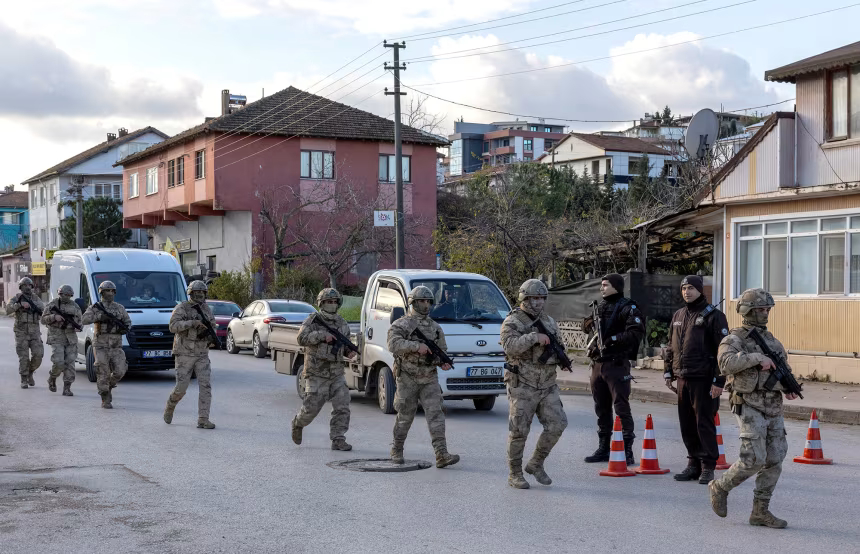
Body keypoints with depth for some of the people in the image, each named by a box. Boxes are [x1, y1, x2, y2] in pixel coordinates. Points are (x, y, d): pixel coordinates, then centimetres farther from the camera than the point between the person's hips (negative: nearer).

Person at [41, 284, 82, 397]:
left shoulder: (74, 306, 8)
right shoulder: (52, 304, 0)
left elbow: (79, 323, 11)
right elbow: (43, 319, -2)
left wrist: (73, 322, -11)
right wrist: (54, 317, -18)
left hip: (71, 338, 3)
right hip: (57, 338, -3)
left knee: (70, 363, -4)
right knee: (59, 363, -14)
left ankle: (67, 388, 0)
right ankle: (52, 379, 15)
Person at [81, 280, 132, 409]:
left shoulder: (119, 308, 9)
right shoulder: (95, 308, -1)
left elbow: (128, 322, 17)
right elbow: (84, 320, -16)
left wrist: (125, 328, -6)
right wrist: (99, 317, -26)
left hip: (116, 346, 3)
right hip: (101, 345, -3)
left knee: (120, 371, -9)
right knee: (103, 373, -5)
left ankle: (109, 386, 21)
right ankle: (105, 400, 6)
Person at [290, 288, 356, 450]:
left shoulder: (342, 324, 11)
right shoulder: (313, 320, -4)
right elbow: (301, 338, -17)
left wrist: (350, 352, 1)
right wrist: (322, 335, -25)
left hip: (337, 374, 4)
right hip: (317, 374, -4)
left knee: (342, 407, -7)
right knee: (311, 408, 0)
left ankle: (338, 440, -1)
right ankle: (297, 424, 31)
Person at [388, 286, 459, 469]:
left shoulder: (435, 327, 12)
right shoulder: (401, 325, -5)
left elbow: (442, 350, 19)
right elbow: (394, 344, -22)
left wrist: (444, 362, -3)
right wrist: (417, 346, -30)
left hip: (429, 379, 3)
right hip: (407, 379, -3)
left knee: (435, 414, -9)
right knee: (405, 417, 7)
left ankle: (441, 455, -15)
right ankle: (396, 450, 27)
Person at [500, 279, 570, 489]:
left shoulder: (549, 322, 13)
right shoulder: (512, 322, -6)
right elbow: (510, 346, -23)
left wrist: (562, 360, -2)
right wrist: (534, 337, -29)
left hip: (547, 385, 6)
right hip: (522, 386, -5)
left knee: (557, 424, -3)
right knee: (519, 431, -1)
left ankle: (536, 464, 14)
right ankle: (515, 474, 12)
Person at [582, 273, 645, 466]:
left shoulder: (627, 308, -9)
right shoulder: (600, 307, 15)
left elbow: (636, 332, -20)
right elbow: (588, 327, 27)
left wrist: (613, 339, -20)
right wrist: (589, 323, 3)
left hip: (617, 364, -8)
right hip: (598, 363, 8)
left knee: (621, 408, -7)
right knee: (601, 408, 14)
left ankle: (627, 451, -3)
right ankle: (603, 449, 24)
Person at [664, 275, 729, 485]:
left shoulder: (713, 316, -6)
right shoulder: (678, 316, 15)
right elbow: (671, 347, 24)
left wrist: (719, 381, -15)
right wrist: (669, 372, 17)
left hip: (704, 379, -6)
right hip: (683, 379, 6)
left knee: (704, 423, -4)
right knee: (687, 424, 8)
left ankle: (708, 467, 4)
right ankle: (694, 464, 18)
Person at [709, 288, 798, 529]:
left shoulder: (771, 340, 15)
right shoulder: (734, 340, -7)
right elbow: (727, 363, -27)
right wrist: (757, 357, -32)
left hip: (773, 408, 7)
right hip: (749, 407, -7)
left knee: (774, 461, 2)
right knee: (753, 460, -13)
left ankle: (760, 511, 11)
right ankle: (720, 487, 11)